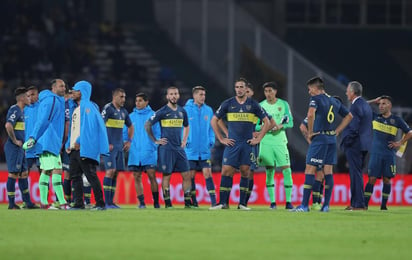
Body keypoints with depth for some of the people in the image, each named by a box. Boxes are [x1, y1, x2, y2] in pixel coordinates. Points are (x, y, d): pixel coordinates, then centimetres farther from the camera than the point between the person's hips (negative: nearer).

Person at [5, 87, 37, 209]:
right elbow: (8, 125, -27)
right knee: (13, 174, -7)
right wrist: (15, 141, -20)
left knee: (23, 174, 11)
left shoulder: (21, 111, 17)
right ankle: (11, 203, -4)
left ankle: (28, 202, 15)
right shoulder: (15, 110, -13)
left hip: (19, 148, 10)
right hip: (14, 148, -10)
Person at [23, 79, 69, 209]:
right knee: (57, 170, -12)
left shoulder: (57, 101, 20)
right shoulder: (52, 100, -12)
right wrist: (32, 138, -19)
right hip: (49, 142, -10)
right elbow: (43, 120, -16)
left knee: (46, 171, 9)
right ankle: (63, 203, -16)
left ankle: (44, 202, 11)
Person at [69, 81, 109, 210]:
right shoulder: (76, 108, 21)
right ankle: (78, 203, 10)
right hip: (75, 148, 10)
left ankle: (100, 203, -9)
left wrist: (79, 141, -20)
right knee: (75, 175, 7)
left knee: (91, 175, -10)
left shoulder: (87, 106, -8)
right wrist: (71, 144, 16)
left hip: (84, 148, -10)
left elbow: (88, 126, -17)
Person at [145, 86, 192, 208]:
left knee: (186, 175, -1)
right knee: (167, 175, -3)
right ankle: (167, 203, 2)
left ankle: (188, 202, 3)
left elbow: (186, 126, 29)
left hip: (179, 148, 5)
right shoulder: (162, 111, -4)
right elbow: (147, 125, -3)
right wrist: (155, 141, -3)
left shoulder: (182, 111, 12)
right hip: (166, 148, -5)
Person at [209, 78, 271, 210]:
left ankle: (242, 203, 7)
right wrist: (221, 139, 3)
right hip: (232, 143, 0)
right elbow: (214, 120, 9)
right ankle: (222, 202, -7)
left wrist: (258, 139, 2)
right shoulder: (228, 104, 3)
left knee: (245, 173, 1)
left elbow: (267, 122, 10)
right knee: (226, 171, -9)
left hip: (248, 144, 0)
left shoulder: (253, 105, 3)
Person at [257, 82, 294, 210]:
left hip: (280, 141, -1)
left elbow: (290, 123, 4)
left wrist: (281, 126, -15)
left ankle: (288, 201, -4)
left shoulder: (283, 104, 4)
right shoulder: (261, 106, 6)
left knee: (286, 170, -8)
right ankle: (272, 201, 6)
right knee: (269, 171, 0)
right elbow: (256, 125, 6)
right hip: (266, 142, 1)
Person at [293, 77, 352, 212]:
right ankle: (326, 205, 7)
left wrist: (310, 133, -14)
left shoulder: (316, 99, -7)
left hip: (319, 138, -7)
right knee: (328, 170, 7)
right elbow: (349, 116, 23)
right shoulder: (334, 101, 15)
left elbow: (311, 114, -26)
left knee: (310, 169, -5)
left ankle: (304, 205, -9)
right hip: (332, 139, 7)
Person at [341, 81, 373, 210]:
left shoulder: (356, 106, -16)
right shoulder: (366, 105, 15)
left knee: (355, 173, -7)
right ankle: (355, 202, 18)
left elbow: (353, 128, -21)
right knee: (357, 173, 15)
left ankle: (359, 204, -7)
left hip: (354, 145, -10)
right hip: (364, 144, 10)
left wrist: (346, 142, -10)